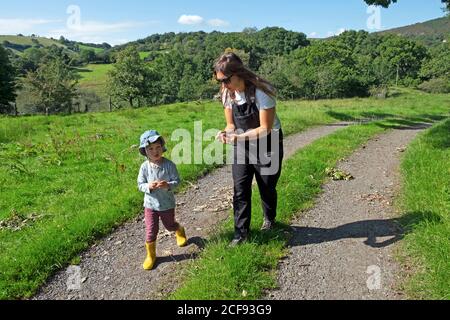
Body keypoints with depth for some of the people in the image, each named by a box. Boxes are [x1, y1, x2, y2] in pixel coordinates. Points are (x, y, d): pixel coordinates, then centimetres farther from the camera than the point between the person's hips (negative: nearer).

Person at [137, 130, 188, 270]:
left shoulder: (169, 165, -16)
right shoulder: (145, 167, -12)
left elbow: (177, 181, -11)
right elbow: (140, 184, -5)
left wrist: (168, 185, -32)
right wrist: (148, 186, -26)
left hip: (167, 204, -1)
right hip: (150, 204, 1)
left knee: (170, 225, 21)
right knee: (151, 231, 4)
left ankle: (180, 231, 58)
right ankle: (150, 255, 26)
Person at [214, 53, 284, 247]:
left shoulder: (261, 92, -26)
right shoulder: (227, 94, -7)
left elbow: (265, 129, -23)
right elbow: (231, 124, 1)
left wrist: (239, 136, -34)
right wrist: (226, 133, -22)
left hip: (268, 144, -4)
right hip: (242, 146, 4)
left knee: (267, 187, 12)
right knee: (240, 190, 0)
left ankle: (269, 220, 40)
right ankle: (241, 233, 12)